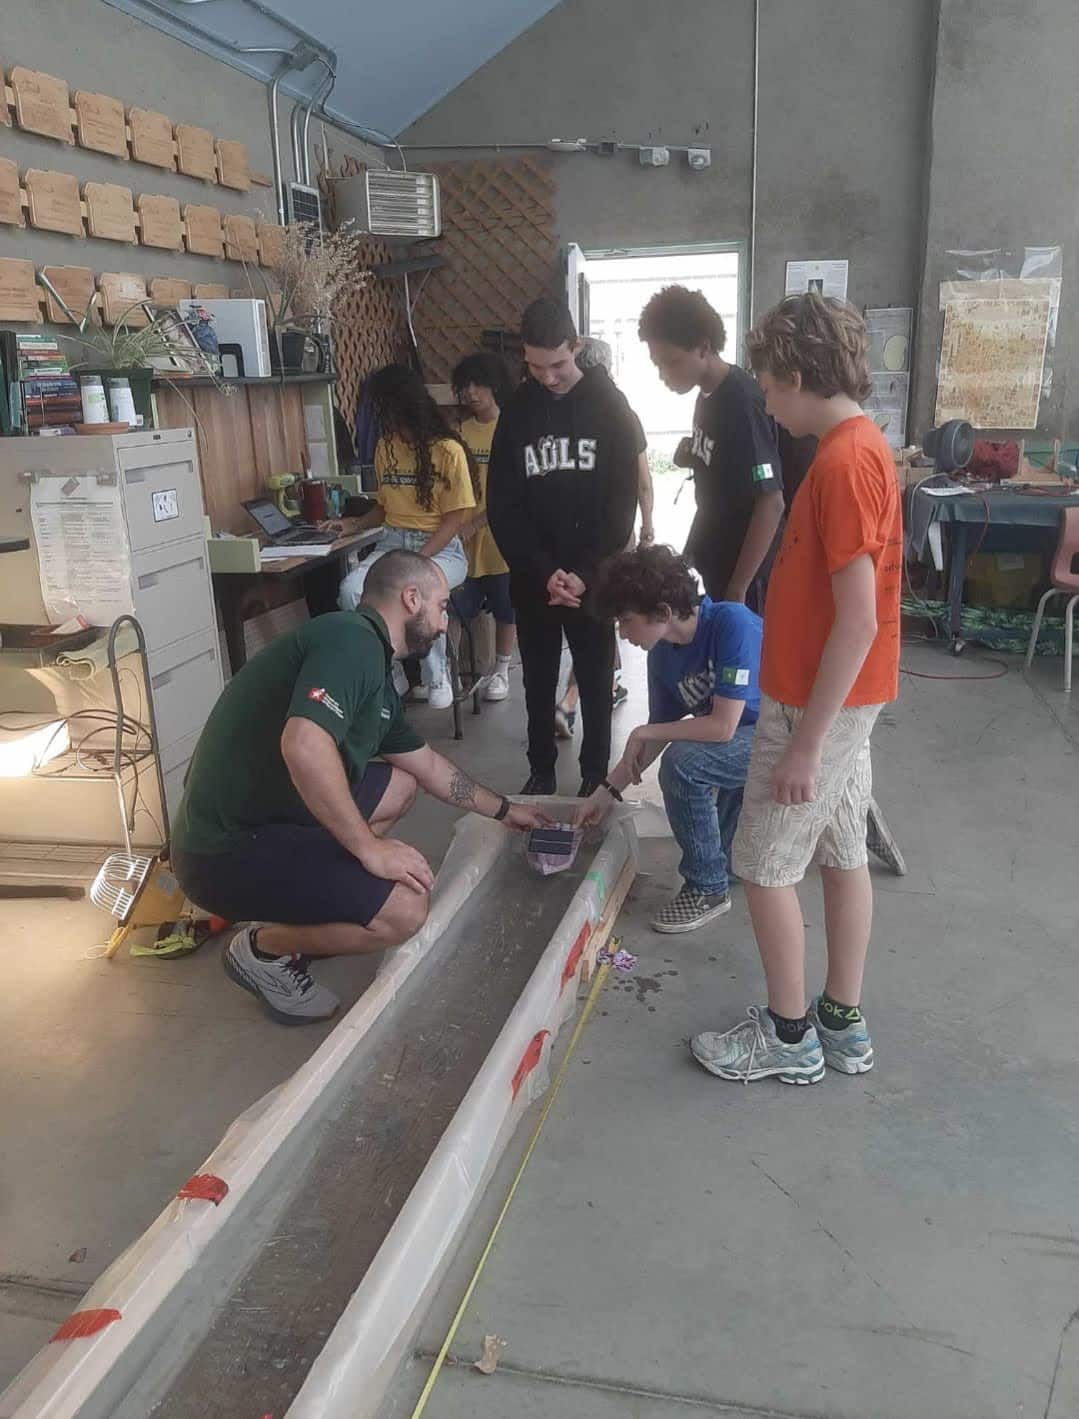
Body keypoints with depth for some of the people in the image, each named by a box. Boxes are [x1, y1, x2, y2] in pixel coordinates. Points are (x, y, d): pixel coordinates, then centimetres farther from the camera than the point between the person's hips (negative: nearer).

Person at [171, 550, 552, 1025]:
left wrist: (504, 810, 35)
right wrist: (369, 847, -24)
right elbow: (304, 745, -34)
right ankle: (263, 947, 3)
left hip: (275, 815, 10)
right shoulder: (352, 638, -18)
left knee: (399, 784, 20)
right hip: (229, 849, -10)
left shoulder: (375, 675, 13)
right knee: (404, 910, -20)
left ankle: (301, 906, 16)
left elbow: (428, 765, 27)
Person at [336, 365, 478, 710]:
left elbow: (457, 516, -11)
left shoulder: (448, 450, -8)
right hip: (393, 542, 5)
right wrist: (354, 524, 8)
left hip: (443, 548, -5)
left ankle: (436, 677, -13)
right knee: (350, 591, -26)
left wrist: (418, 561, -21)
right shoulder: (385, 447, 11)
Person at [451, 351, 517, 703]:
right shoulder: (460, 431, 6)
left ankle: (501, 671, 25)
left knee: (505, 608, 10)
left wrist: (475, 522, -18)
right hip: (462, 537, 3)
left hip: (499, 535, -3)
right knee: (456, 608, 0)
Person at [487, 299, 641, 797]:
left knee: (596, 681, 8)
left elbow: (622, 501, -6)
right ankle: (541, 768, 28)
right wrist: (542, 572, -13)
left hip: (593, 577, -2)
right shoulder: (516, 411, 2)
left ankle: (596, 774, 23)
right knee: (539, 682, 12)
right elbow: (502, 507, -2)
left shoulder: (610, 406, -3)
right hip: (533, 577, 2)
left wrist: (585, 572, -15)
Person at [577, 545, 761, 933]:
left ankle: (708, 887, -8)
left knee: (682, 763, -25)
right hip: (747, 742, 8)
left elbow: (722, 726, -29)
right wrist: (607, 792, 6)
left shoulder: (732, 624, -26)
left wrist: (643, 733, -17)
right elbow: (657, 736, 9)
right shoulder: (663, 655, -3)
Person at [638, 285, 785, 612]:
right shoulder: (708, 396, 6)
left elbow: (771, 504, -23)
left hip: (740, 574, -9)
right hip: (709, 565, 9)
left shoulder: (742, 402, -21)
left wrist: (738, 588, -22)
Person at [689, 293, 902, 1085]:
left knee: (765, 865, 3)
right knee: (842, 855, 15)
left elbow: (858, 622, -25)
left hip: (818, 704, -9)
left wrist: (805, 742, -21)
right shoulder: (860, 447, 10)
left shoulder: (844, 462, -21)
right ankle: (843, 1025, 29)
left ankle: (788, 1036, 18)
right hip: (846, 698, 9)